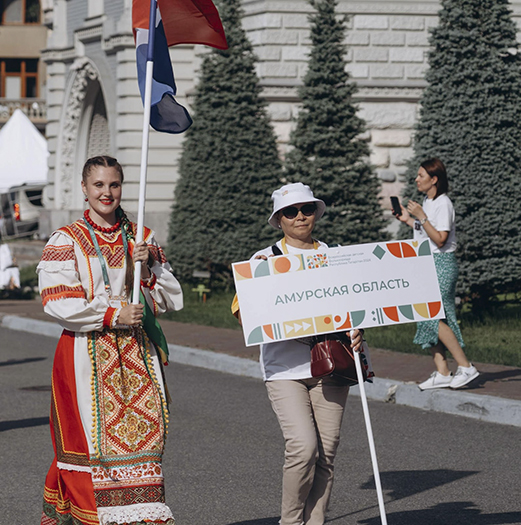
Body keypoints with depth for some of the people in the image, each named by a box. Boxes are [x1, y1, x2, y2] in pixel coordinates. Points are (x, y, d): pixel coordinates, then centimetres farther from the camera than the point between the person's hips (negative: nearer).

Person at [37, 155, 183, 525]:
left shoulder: (142, 239, 13)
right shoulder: (66, 241, 2)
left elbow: (172, 299, 10)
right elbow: (57, 301, -10)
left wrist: (148, 269, -8)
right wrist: (111, 316, -15)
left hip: (136, 351, 3)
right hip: (87, 352, -3)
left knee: (144, 431, -4)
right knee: (91, 434, -7)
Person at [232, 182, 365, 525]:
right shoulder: (266, 259, 7)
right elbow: (242, 313, 0)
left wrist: (356, 333, -5)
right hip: (285, 368, -3)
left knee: (326, 454, 0)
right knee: (304, 446, -17)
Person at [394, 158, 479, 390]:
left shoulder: (443, 204, -14)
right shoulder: (427, 202, 14)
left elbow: (440, 240, -20)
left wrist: (421, 217, -23)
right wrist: (407, 220, 13)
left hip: (442, 264, -9)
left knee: (433, 317, -14)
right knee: (428, 318, 5)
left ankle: (466, 367, -10)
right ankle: (442, 373, 6)